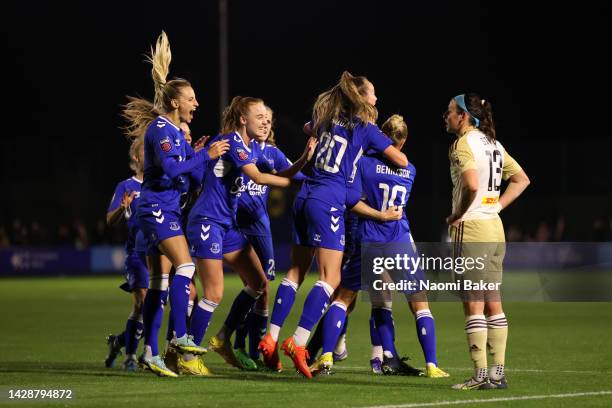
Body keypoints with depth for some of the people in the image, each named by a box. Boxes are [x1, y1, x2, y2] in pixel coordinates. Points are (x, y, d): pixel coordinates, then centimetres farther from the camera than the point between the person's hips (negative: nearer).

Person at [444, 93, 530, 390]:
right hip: (495, 231, 8)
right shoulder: (493, 144, 14)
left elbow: (472, 186, -26)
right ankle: (497, 373, 10)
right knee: (492, 303, 9)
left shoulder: (463, 145, -11)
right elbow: (521, 179, 19)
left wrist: (458, 215, -12)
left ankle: (481, 375, -7)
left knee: (473, 305, -6)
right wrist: (496, 206, 14)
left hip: (471, 230, -8)